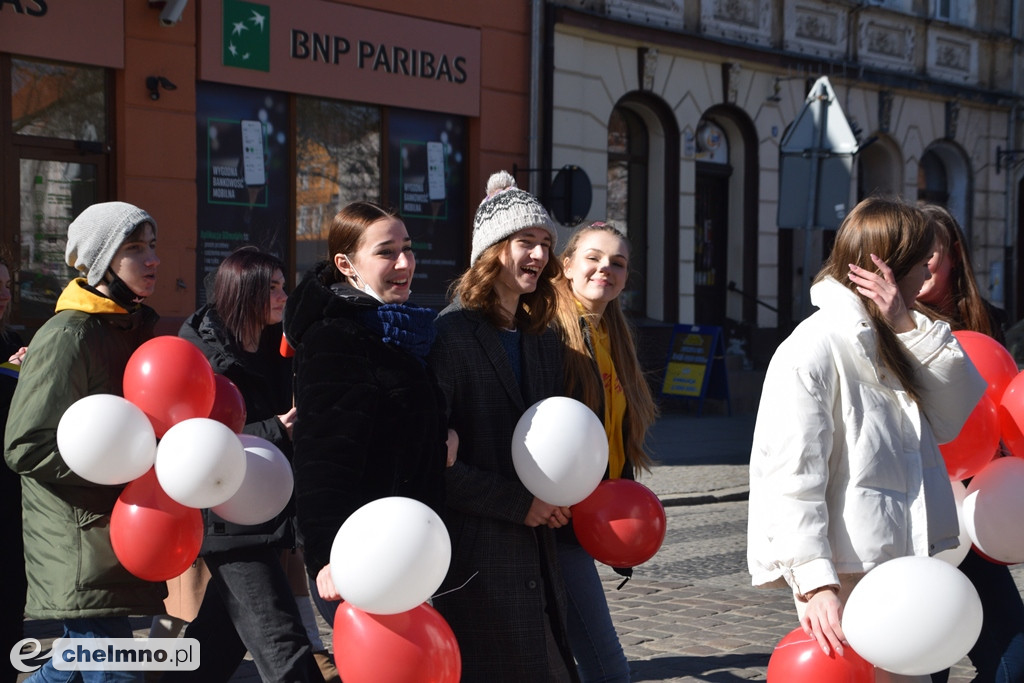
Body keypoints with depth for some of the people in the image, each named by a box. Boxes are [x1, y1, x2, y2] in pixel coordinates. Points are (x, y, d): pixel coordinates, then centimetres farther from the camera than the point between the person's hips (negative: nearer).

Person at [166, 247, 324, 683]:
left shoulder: (277, 351, 13)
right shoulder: (204, 354, -10)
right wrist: (275, 431, -21)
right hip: (230, 520, -8)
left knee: (220, 641, 15)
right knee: (282, 648, -11)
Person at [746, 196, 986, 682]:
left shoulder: (893, 344, 14)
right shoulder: (814, 348, -13)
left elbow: (957, 416, 1)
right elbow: (790, 480, -19)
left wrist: (909, 327, -8)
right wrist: (815, 583, -27)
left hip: (904, 565, 9)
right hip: (848, 577, -8)